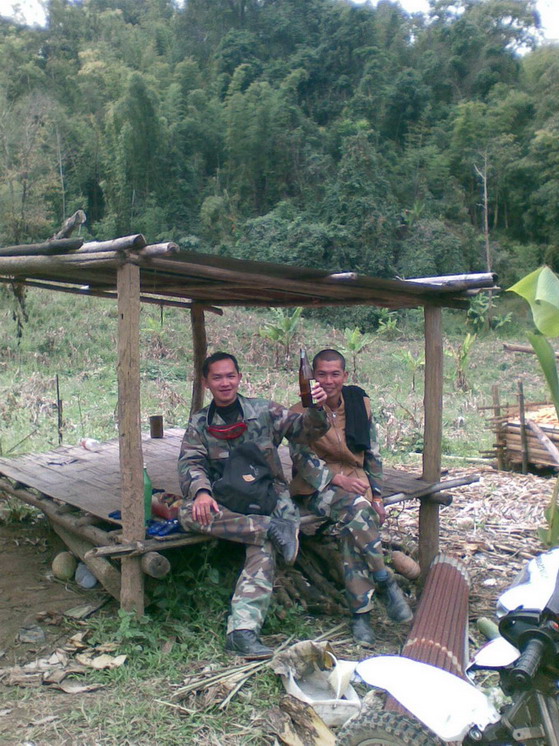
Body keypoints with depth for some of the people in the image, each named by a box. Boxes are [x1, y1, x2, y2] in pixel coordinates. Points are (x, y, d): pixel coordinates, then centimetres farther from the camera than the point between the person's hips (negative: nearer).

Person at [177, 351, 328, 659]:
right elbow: (190, 463, -2)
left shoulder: (264, 411, 9)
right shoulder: (199, 423, 12)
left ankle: (243, 630, -36)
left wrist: (316, 410, -22)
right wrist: (201, 492, -24)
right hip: (224, 502, 2)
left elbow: (304, 430, 2)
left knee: (264, 547, -32)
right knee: (188, 513, -31)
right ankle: (273, 529, -32)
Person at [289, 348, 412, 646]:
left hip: (355, 482, 3)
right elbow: (301, 457, -10)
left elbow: (373, 454, 11)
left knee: (353, 530, -29)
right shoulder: (302, 412, -3)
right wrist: (338, 479, -20)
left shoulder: (360, 404, 7)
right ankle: (385, 584, -20)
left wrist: (376, 496, 2)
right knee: (356, 507, -34)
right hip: (318, 488, -3)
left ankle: (360, 613, -19)